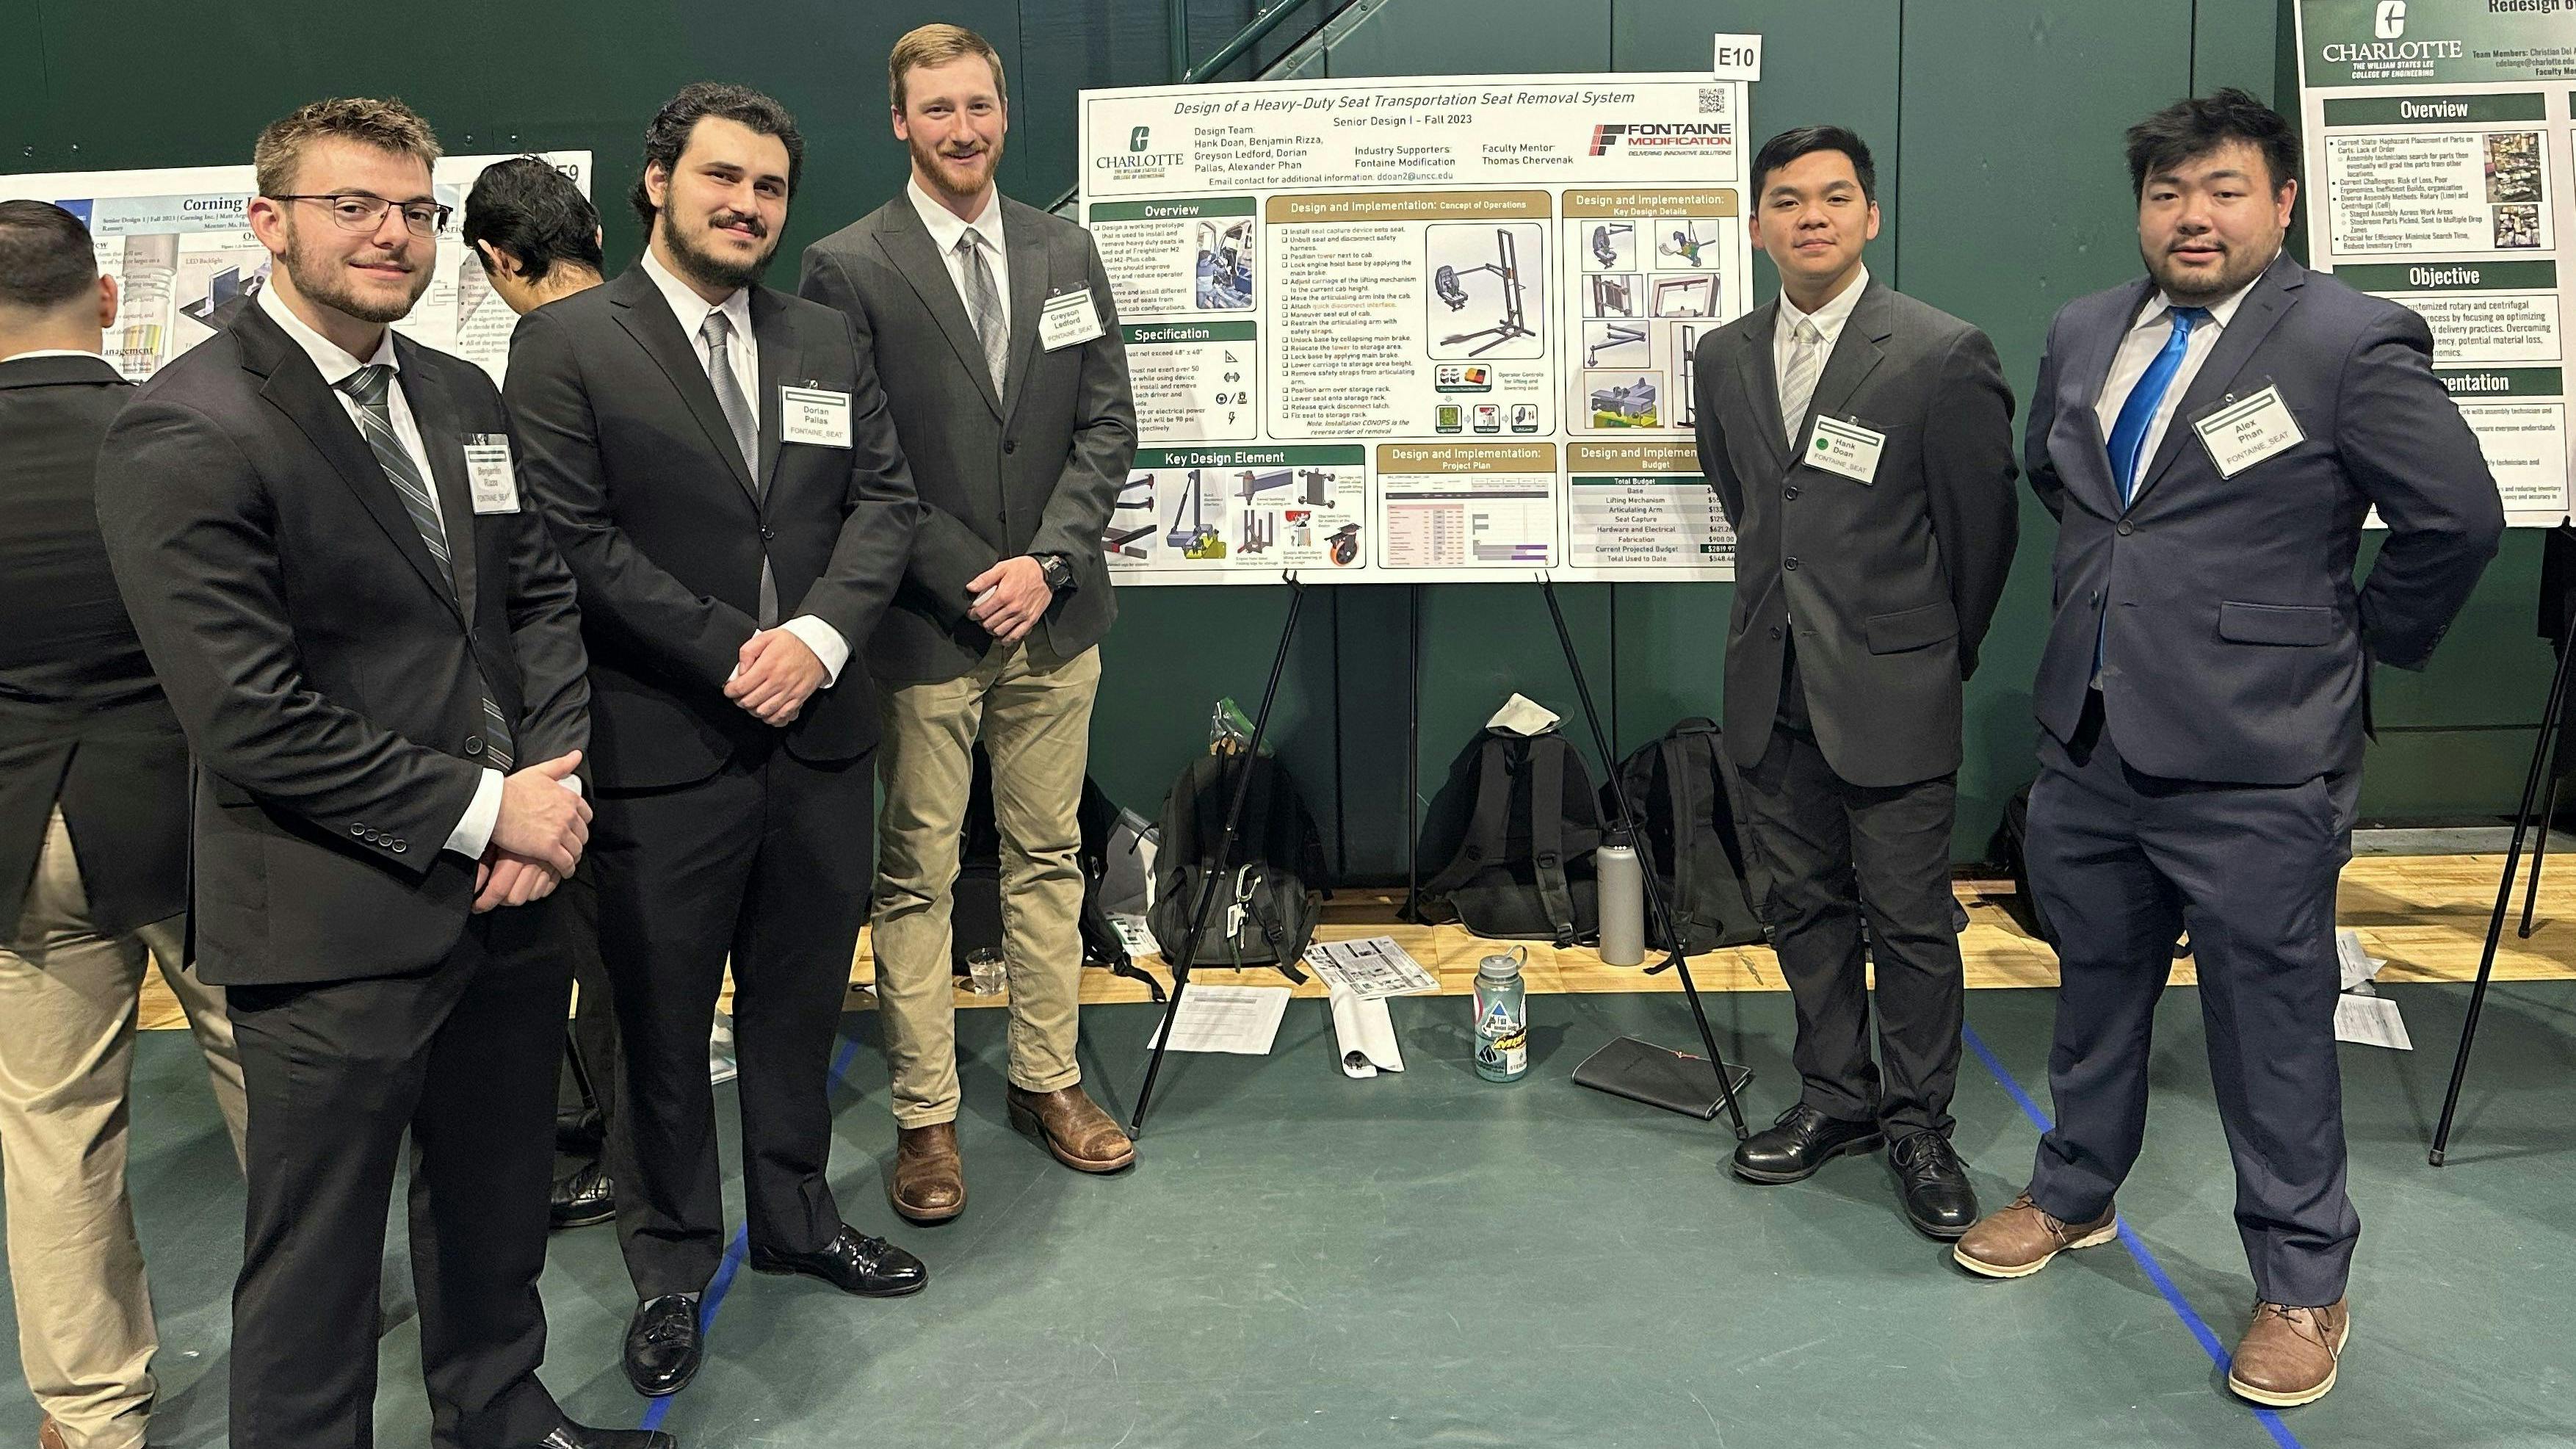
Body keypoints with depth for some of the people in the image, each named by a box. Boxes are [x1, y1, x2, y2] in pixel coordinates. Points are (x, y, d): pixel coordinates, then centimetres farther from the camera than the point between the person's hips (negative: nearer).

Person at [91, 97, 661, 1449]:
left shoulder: (465, 399, 10)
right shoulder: (184, 433, -13)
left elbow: (542, 598, 11)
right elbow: (250, 719, -19)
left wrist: (549, 783, -5)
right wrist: (483, 811, -16)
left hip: (503, 891, 7)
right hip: (339, 929, -7)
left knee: (499, 1207, 23)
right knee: (316, 1259, 10)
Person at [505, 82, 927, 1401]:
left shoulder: (830, 343, 11)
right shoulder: (566, 344, -4)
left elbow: (883, 501, 6)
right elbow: (576, 539, -12)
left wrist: (820, 633, -11)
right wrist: (733, 653, -15)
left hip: (818, 736, 5)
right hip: (661, 749, -4)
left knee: (801, 1003, 17)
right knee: (662, 1027, 10)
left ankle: (796, 1218, 37)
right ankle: (671, 1266, 28)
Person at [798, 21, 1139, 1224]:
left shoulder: (1065, 253, 9)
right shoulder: (847, 268, -5)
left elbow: (1108, 424, 6)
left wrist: (1049, 562, -7)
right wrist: (972, 581, -12)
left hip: (1054, 616, 4)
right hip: (923, 627, -4)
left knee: (1048, 856, 12)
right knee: (917, 877, 3)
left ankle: (1048, 1079, 27)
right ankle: (924, 1116, 16)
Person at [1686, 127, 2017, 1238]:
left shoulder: (1945, 355, -10)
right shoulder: (1722, 359, 7)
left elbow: (1984, 524, -2)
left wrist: (1941, 654, 6)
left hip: (1891, 694, -5)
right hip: (1771, 689, 5)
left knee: (1910, 921, 4)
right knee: (1803, 906, 15)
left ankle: (1919, 1127, 21)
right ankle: (1836, 1099, 31)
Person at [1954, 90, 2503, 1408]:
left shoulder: (2354, 344, -12)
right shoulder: (2083, 333, 7)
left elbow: (2458, 520, -7)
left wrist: (2360, 643, 2)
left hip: (2254, 767, -6)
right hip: (2089, 744, 6)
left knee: (2271, 1027, 6)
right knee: (2095, 992, 21)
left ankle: (2302, 1287, 25)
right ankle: (2073, 1197, 41)